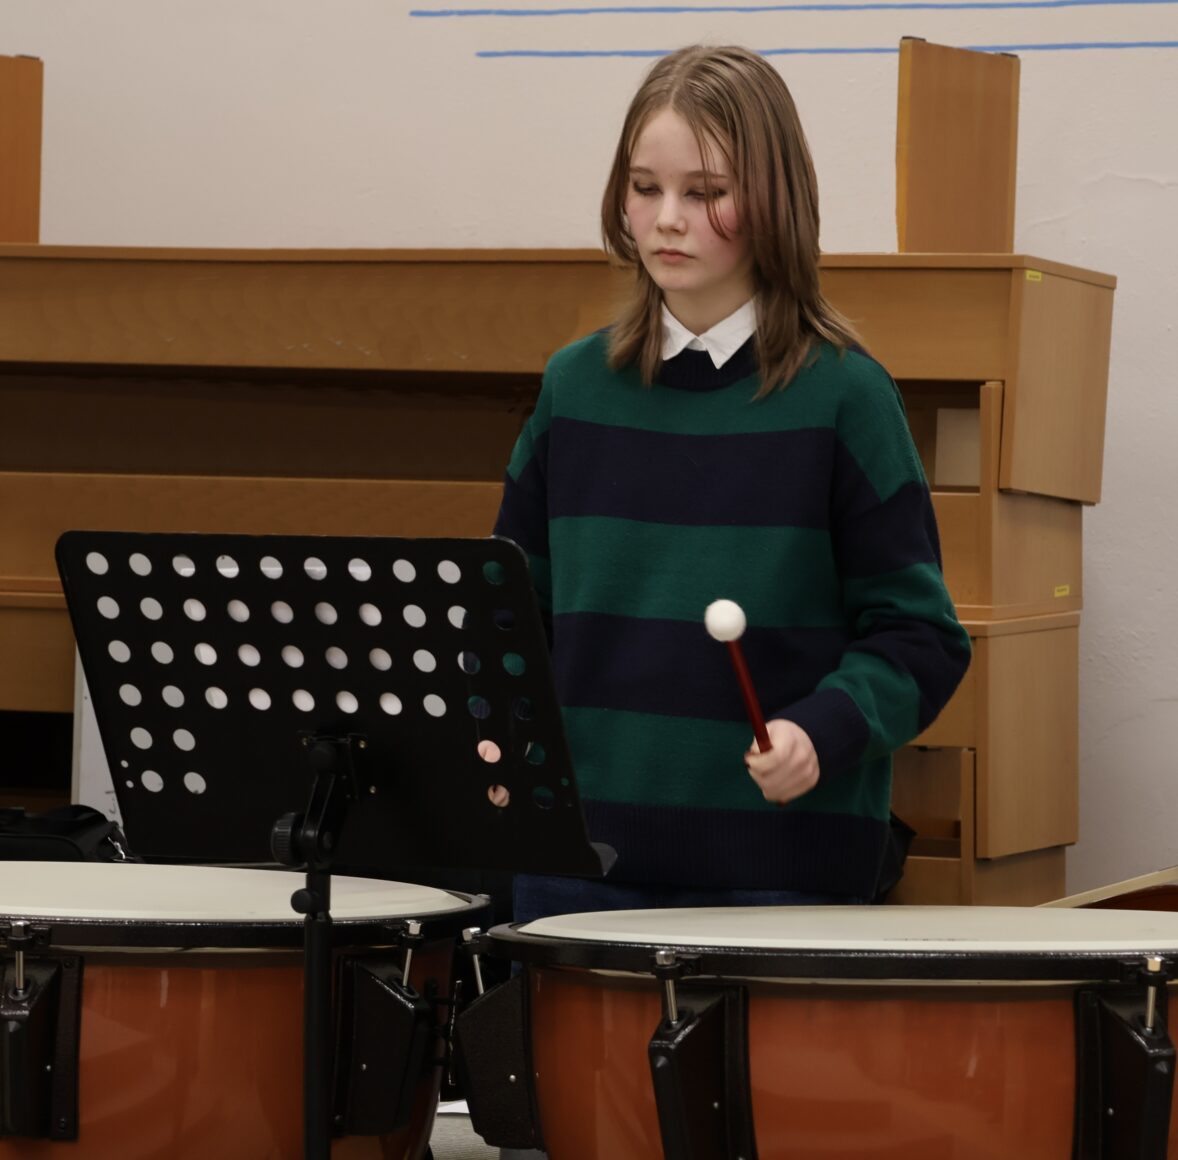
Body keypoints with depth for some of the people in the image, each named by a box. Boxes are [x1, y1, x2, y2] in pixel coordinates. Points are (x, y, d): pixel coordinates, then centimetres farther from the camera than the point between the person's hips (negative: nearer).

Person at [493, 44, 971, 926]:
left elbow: (918, 637, -2)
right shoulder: (576, 389, 8)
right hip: (579, 864, 4)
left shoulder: (843, 397, -4)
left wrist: (821, 731, -19)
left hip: (780, 868, -4)